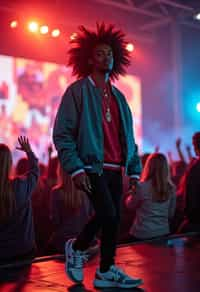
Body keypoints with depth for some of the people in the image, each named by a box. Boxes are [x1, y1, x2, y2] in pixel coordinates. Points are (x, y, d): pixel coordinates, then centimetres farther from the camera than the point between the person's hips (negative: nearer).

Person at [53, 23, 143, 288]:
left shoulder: (118, 96, 17)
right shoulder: (77, 90, -2)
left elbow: (128, 136, 17)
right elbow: (62, 134, -8)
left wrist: (134, 170, 9)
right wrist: (75, 168, -18)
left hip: (115, 169, 6)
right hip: (92, 167, -6)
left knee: (112, 219, 6)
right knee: (108, 215, -16)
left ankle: (106, 272, 19)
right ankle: (77, 248, 10)